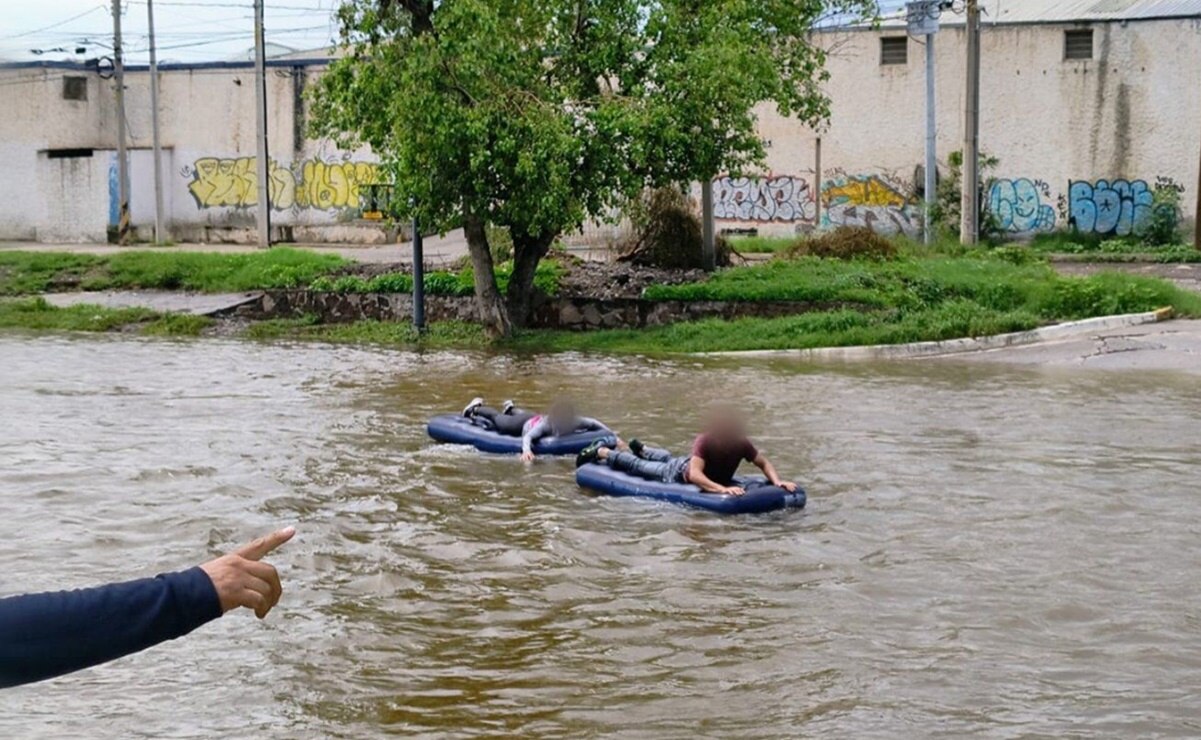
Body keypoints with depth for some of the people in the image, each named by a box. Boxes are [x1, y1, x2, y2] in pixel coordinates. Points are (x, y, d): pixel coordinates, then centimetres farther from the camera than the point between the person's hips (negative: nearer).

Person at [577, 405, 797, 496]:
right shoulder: (704, 441, -45)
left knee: (667, 459, 37)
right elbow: (694, 474, -55)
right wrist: (721, 488, -68)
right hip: (679, 473, -6)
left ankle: (640, 448, 68)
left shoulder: (742, 445, -31)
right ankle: (601, 451, 43)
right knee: (637, 466, 19)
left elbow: (764, 463, -20)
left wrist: (777, 481, -39)